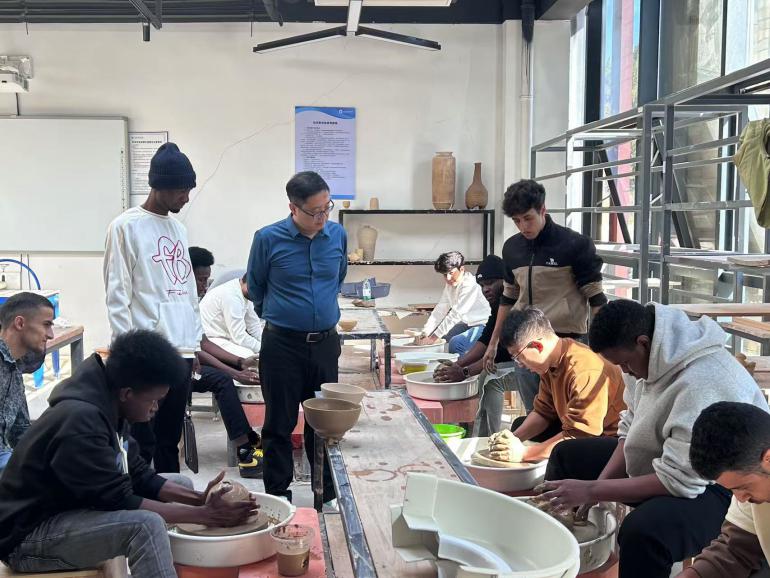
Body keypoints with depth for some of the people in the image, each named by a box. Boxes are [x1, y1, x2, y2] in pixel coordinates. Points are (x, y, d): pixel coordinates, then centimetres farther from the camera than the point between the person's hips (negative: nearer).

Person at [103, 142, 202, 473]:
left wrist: (194, 343, 15)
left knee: (170, 439, 13)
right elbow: (117, 294, -9)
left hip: (181, 350, 7)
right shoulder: (126, 227, -6)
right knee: (144, 442, -1)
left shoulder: (179, 228, 14)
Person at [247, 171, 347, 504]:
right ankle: (278, 496, 19)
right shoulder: (268, 239, -9)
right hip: (281, 344, -3)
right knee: (279, 425, 6)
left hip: (325, 342, 3)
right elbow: (255, 288, 7)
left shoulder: (338, 235, 0)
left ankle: (327, 495, 24)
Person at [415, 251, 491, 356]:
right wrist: (424, 333, -9)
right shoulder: (450, 285, 5)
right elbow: (440, 311, 3)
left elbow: (456, 314, -28)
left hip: (483, 325, -9)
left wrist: (433, 337, -28)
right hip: (468, 324, 9)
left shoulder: (470, 285, -23)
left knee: (456, 343, -28)